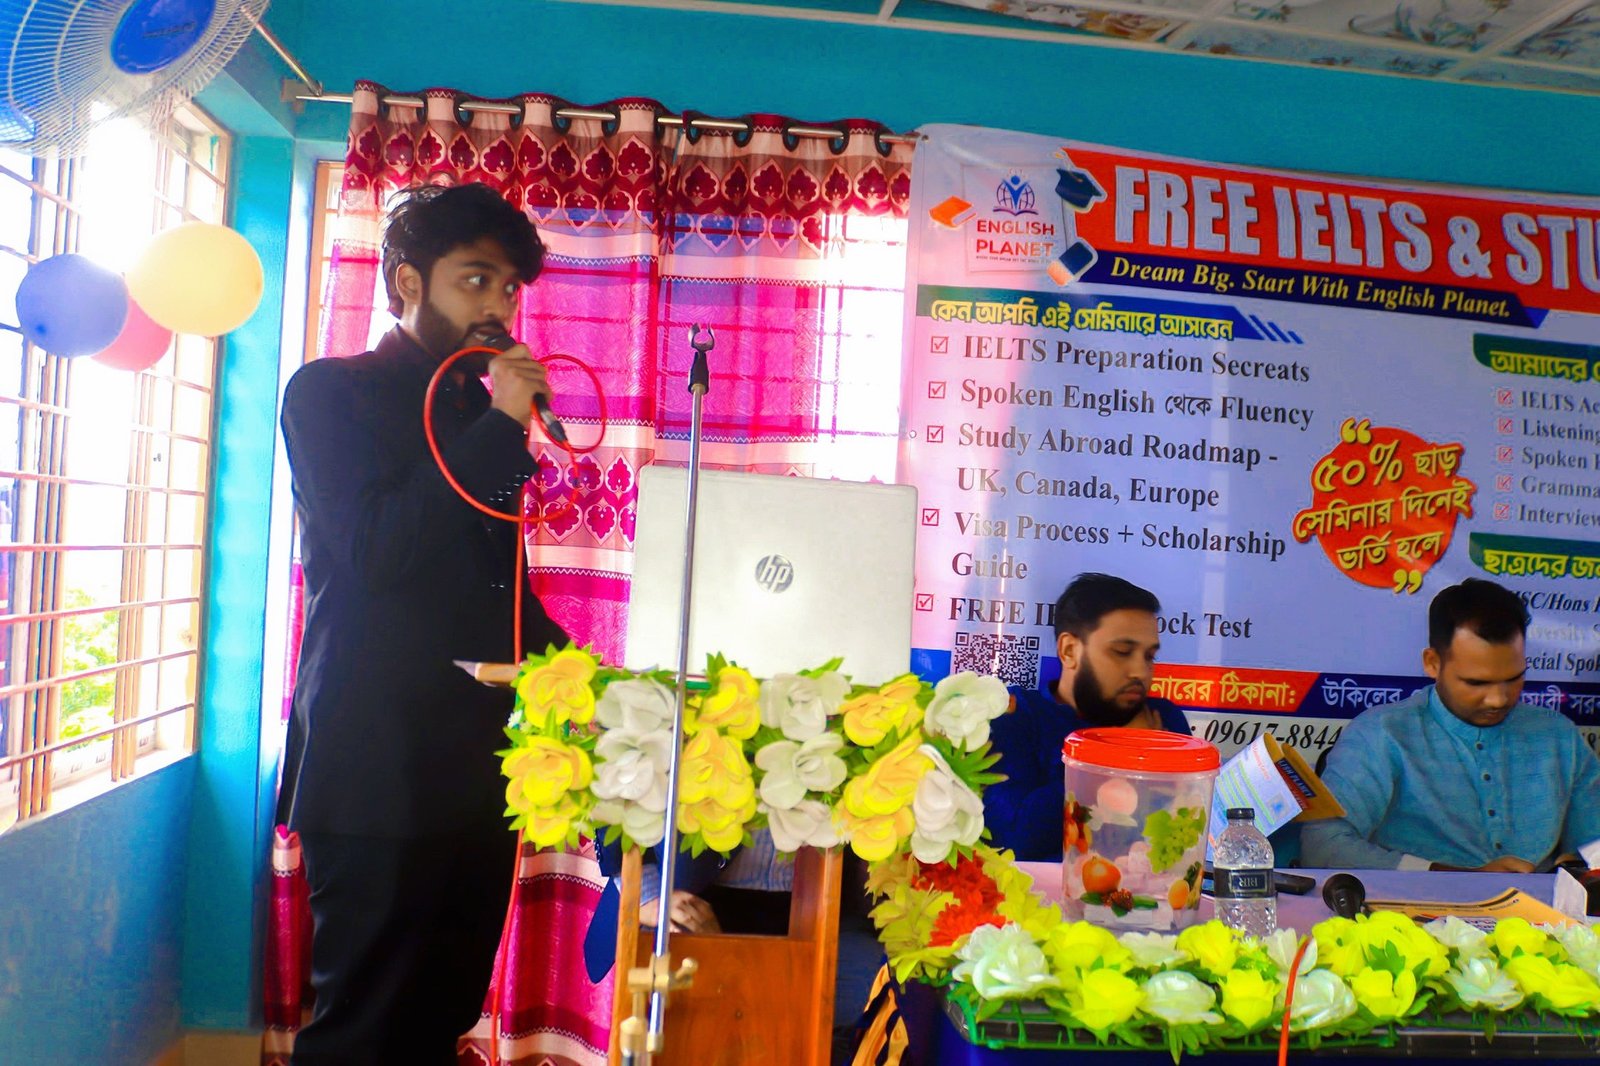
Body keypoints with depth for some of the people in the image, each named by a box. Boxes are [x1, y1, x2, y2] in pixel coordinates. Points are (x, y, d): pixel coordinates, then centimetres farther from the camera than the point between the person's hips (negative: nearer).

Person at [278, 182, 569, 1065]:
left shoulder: (481, 414, 16)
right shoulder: (329, 393, -1)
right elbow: (374, 551, -16)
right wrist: (500, 427, -15)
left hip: (479, 769, 6)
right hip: (378, 774, -6)